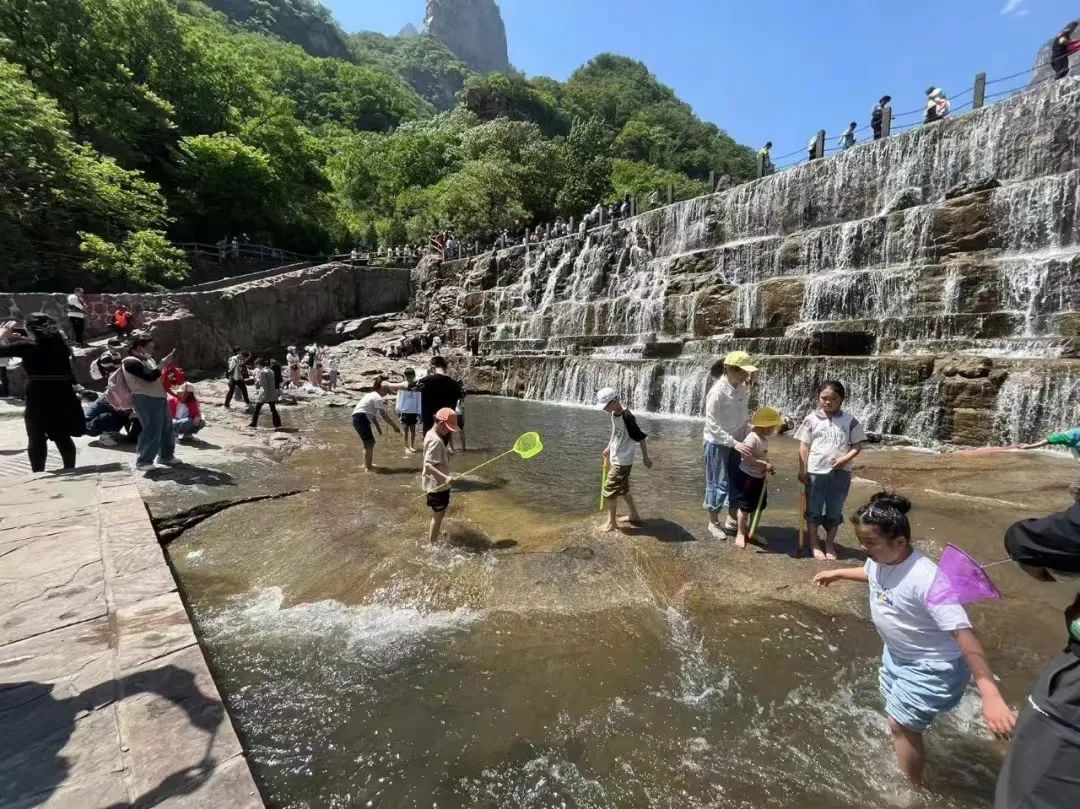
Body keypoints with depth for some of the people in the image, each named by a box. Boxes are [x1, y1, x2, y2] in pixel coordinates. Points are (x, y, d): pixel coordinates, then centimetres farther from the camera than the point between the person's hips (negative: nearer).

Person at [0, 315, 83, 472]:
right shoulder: (59, 344, 5)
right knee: (62, 437, 15)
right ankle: (70, 471, 21)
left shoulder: (28, 346, -10)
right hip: (62, 397, 5)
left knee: (37, 438, 7)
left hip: (38, 399, -4)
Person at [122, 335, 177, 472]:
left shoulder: (149, 360, 18)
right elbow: (151, 376, -23)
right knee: (152, 431, -10)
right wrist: (164, 363, -15)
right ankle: (143, 461, 1)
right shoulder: (131, 362, -11)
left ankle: (166, 456, 27)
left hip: (159, 398, 9)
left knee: (167, 428, 14)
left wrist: (165, 364, 8)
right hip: (146, 400, -9)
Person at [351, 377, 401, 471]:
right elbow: (384, 416, -10)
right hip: (362, 418, -10)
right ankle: (367, 467, -2)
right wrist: (395, 426, -3)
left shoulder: (371, 395, 21)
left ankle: (368, 464, 28)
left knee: (369, 442, 18)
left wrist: (378, 427, 25)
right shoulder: (378, 398, -9)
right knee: (369, 443, -4)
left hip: (357, 418, 10)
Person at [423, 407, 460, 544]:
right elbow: (428, 465, -33)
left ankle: (433, 540, 35)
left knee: (438, 513, 22)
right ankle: (432, 544, 14)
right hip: (438, 484, -10)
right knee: (438, 514, 2)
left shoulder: (431, 434, 6)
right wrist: (445, 477, -41)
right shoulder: (436, 441, -25)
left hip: (437, 483, 10)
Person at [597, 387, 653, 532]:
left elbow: (641, 437, -20)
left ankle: (612, 522, 14)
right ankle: (634, 516, 36)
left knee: (609, 491, -1)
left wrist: (645, 457, -14)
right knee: (623, 489, 21)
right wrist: (608, 448, 27)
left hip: (622, 462, -9)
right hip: (616, 459, 9)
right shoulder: (614, 414, 2)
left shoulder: (627, 417, -25)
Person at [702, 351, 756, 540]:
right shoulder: (718, 391, -22)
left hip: (736, 442, 7)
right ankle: (713, 523, 23)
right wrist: (734, 443, -27)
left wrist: (742, 440, 6)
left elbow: (743, 416, 10)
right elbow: (712, 425, -23)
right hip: (718, 444, -7)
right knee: (718, 484, 4)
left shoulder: (742, 389, -1)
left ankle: (732, 521, 31)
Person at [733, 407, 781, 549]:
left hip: (759, 477, 10)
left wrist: (769, 467, 2)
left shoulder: (765, 439, 7)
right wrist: (765, 464, -28)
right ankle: (740, 534, 16)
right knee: (745, 507, 2)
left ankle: (751, 532, 32)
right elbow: (747, 459, -30)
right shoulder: (752, 438, -24)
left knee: (758, 506, 17)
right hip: (748, 477, -10)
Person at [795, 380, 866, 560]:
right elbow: (804, 446, 0)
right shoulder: (811, 419, -2)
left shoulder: (850, 420, -1)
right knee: (813, 509, 9)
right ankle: (815, 545, 22)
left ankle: (829, 544, 26)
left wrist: (846, 458, -16)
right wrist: (802, 470, -3)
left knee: (835, 510, 10)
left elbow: (857, 445, 2)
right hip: (815, 471, 0)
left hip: (840, 472, 1)